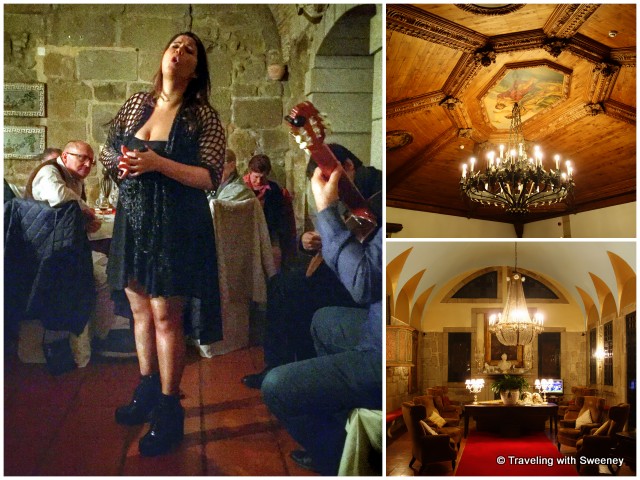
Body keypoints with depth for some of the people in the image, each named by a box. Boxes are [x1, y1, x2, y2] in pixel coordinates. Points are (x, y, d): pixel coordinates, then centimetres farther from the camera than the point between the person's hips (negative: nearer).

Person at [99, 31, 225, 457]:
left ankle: (169, 409, 8)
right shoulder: (137, 103, 9)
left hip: (176, 225, -5)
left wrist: (158, 163, -22)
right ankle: (147, 391, 30)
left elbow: (211, 178, -13)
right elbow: (108, 153, 17)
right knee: (140, 308, 14)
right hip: (133, 219, 5)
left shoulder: (203, 117, -6)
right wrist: (121, 162, -6)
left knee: (166, 315, -3)